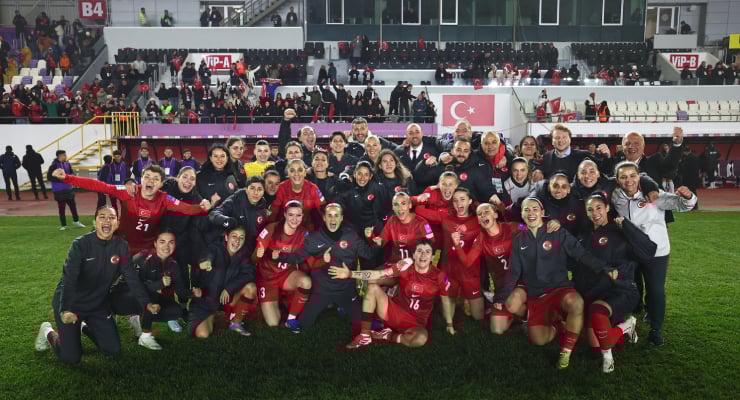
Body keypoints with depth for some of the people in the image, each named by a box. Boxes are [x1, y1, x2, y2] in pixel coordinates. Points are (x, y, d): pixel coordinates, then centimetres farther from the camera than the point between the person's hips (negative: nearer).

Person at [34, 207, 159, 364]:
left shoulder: (121, 247, -9)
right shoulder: (81, 244, -21)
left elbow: (132, 277, -10)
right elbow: (69, 278, -30)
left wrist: (146, 303, -21)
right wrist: (65, 309, -43)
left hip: (99, 304, 4)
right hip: (71, 304, -4)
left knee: (114, 350, 5)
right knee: (71, 358, -4)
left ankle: (86, 327, 31)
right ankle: (49, 332, 26)